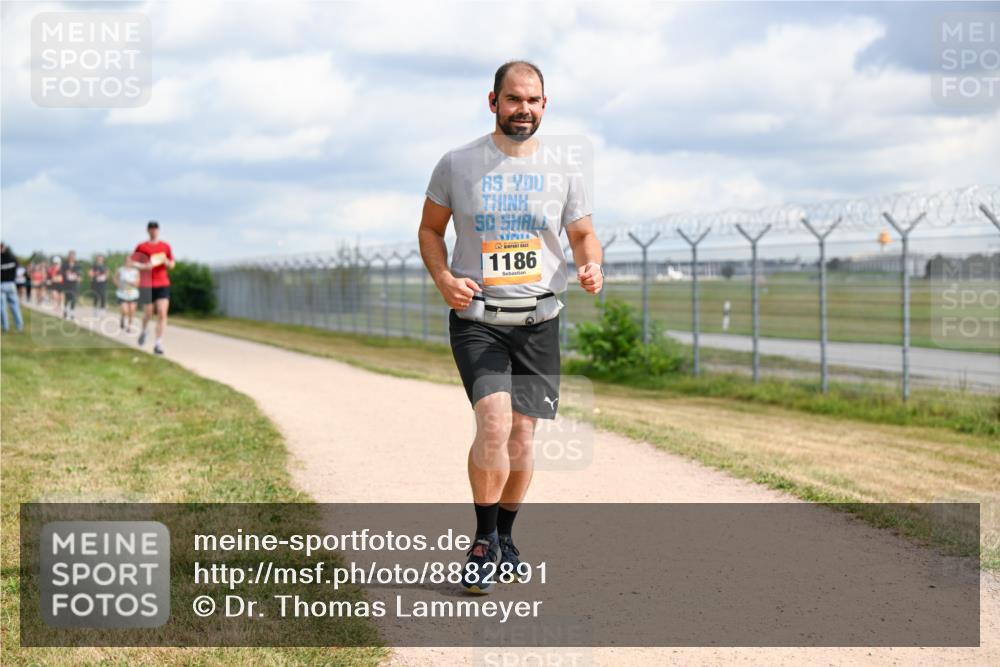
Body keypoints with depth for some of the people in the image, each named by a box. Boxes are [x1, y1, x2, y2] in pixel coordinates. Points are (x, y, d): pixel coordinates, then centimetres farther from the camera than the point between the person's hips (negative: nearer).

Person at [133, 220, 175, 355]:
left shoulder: (165, 246, 9)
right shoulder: (141, 247, 4)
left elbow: (172, 265, 14)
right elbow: (134, 263, 5)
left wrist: (165, 261, -8)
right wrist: (143, 266, -14)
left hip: (163, 285, 1)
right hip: (146, 285, -1)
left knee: (162, 314, -12)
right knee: (148, 314, 3)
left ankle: (158, 343, -10)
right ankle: (143, 331, 37)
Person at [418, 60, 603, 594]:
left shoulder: (562, 170, 3)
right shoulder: (457, 165, -1)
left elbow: (583, 234, 11)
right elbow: (430, 230, 8)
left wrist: (591, 265, -12)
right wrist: (443, 278, -10)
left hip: (537, 321, 2)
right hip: (476, 319, -2)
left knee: (521, 435, 5)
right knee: (494, 421, -20)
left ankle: (504, 539, 26)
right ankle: (483, 543, -6)